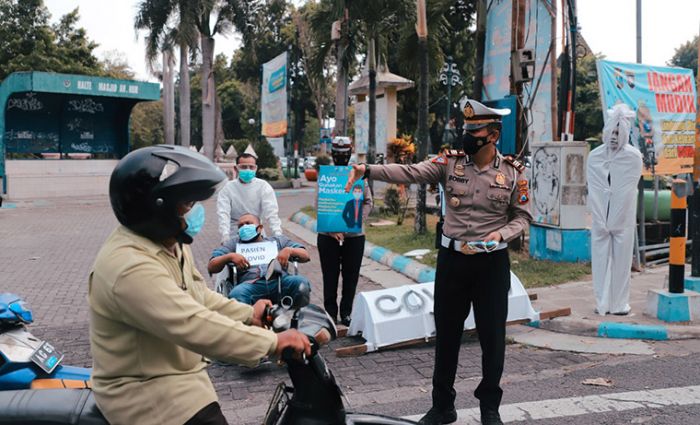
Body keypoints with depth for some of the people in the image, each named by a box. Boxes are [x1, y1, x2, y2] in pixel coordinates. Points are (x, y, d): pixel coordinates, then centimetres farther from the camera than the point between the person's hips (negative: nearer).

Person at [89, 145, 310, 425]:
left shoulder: (168, 242, 4)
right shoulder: (131, 268, -31)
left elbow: (197, 295, 14)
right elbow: (196, 326, -36)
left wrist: (248, 315, 6)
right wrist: (272, 342, -32)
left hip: (176, 375, 10)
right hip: (147, 391, -10)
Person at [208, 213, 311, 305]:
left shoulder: (278, 240, 33)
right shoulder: (235, 244, 34)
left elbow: (305, 256, 24)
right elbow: (211, 267, 22)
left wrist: (288, 250, 3)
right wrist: (230, 256, 3)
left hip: (280, 279, 1)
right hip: (251, 283, -1)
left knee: (301, 282, -32)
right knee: (236, 294, -37)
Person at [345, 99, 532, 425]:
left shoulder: (512, 172, -3)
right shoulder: (450, 162, -2)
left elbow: (522, 215, 4)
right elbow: (409, 172, -15)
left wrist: (502, 234, -16)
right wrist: (368, 170, -28)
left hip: (492, 262, -1)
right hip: (452, 259, 1)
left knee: (492, 335, 8)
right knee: (446, 333, 11)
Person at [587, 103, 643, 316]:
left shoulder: (634, 156, -2)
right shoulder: (594, 156, 4)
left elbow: (627, 191, -4)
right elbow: (593, 190, 1)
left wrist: (613, 220, -7)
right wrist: (600, 220, -5)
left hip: (623, 219, -1)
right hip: (599, 218, 1)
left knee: (621, 262, 1)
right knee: (600, 261, 2)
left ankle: (620, 304, 10)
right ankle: (602, 304, 9)